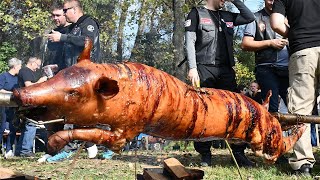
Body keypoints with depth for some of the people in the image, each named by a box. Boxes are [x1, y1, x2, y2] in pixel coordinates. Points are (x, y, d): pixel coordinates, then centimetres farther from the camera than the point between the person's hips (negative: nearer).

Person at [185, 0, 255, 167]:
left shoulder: (227, 17, 21)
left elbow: (250, 17, 20)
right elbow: (190, 42, -1)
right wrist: (192, 68, -12)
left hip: (226, 70, 5)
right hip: (204, 69, -4)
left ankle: (238, 153, 2)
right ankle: (205, 154, 3)